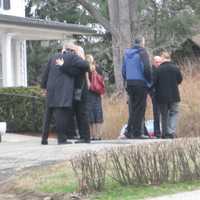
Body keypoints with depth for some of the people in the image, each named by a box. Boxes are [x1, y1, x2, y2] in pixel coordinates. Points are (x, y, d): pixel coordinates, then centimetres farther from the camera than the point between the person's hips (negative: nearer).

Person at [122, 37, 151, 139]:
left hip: (129, 83, 6)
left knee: (133, 108, 13)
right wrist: (149, 81, -4)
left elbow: (123, 70, 15)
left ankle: (130, 132, 11)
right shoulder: (142, 52, -7)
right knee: (140, 109, -3)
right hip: (140, 83, -6)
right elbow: (146, 69, -14)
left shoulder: (126, 53, 13)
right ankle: (137, 132, -5)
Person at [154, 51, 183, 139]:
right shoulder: (175, 68, -4)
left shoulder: (159, 69, -9)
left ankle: (165, 133, 14)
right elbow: (180, 80, 7)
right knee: (173, 113, 6)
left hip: (162, 96, 0)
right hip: (174, 95, 0)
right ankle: (171, 132, -8)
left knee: (164, 115, 12)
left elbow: (155, 82, -5)